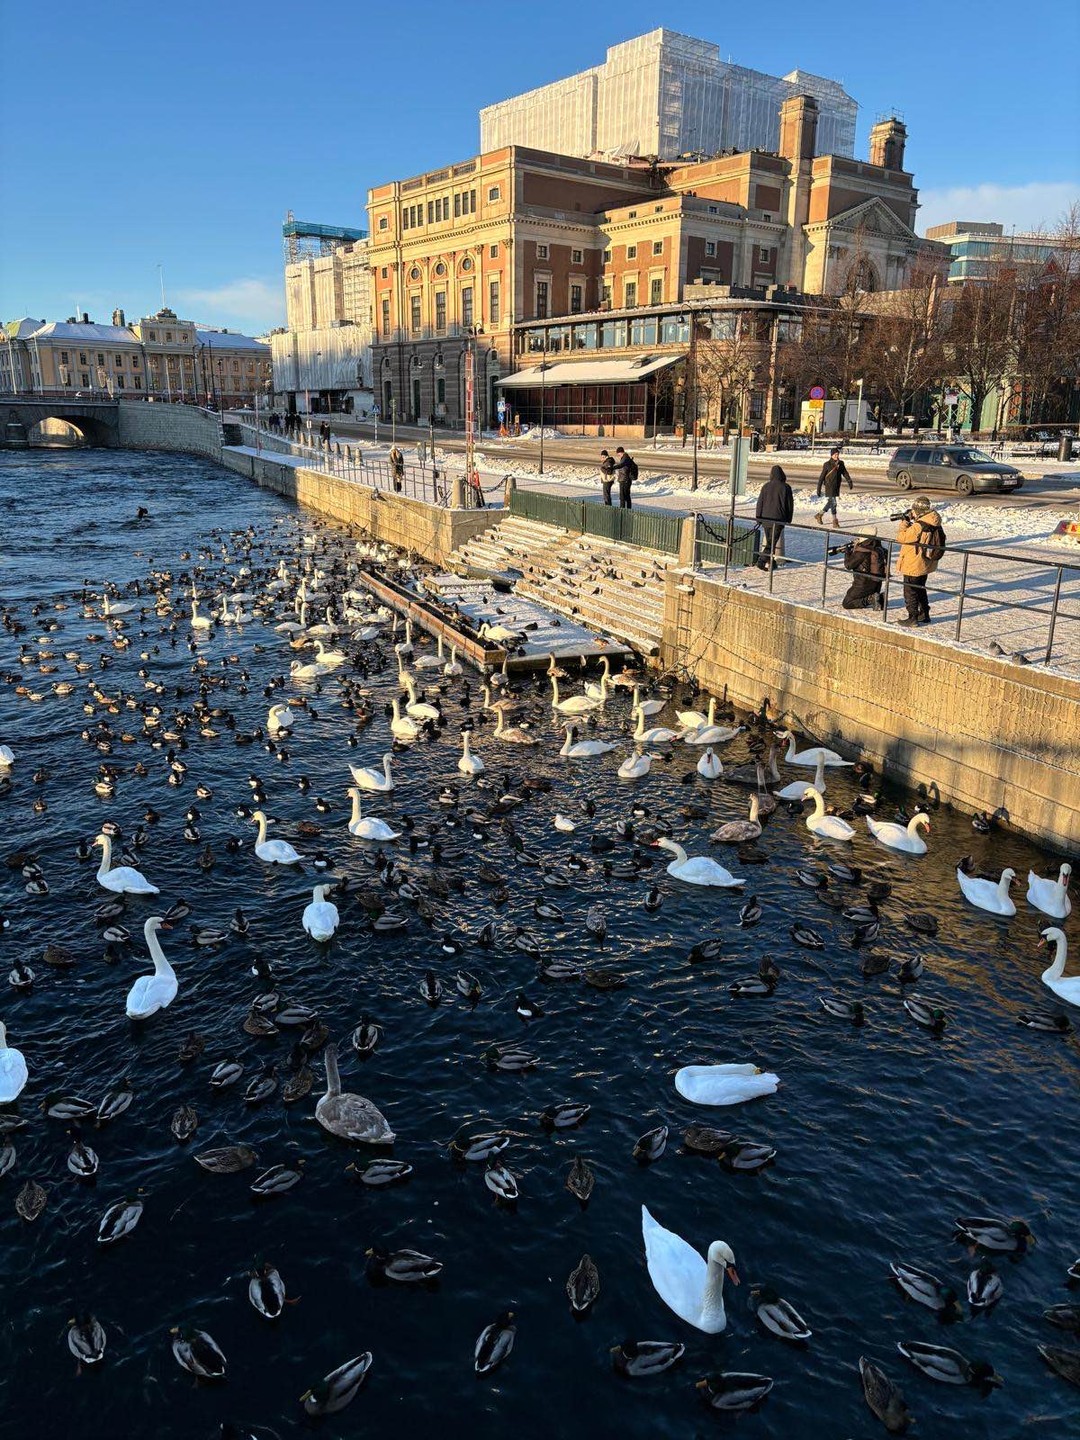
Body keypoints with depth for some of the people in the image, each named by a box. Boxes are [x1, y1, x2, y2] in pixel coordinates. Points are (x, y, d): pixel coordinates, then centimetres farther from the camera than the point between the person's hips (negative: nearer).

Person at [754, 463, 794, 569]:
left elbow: (760, 503, 3)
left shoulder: (766, 486, 0)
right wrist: (788, 520, 11)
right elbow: (790, 505, 1)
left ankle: (771, 562, 20)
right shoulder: (786, 488, -4)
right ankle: (761, 561, -16)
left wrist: (758, 517, 10)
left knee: (769, 541, 15)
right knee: (772, 542, -2)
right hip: (779, 520, -3)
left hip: (765, 518, 3)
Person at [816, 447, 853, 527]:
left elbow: (845, 473, 5)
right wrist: (819, 489, -7)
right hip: (829, 487, -6)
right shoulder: (827, 464, -9)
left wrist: (850, 482, -10)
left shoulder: (840, 464, 6)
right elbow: (821, 477, -7)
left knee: (830, 503, 15)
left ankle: (819, 515, 34)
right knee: (833, 503, -8)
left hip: (836, 487, 6)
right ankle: (835, 522, -4)